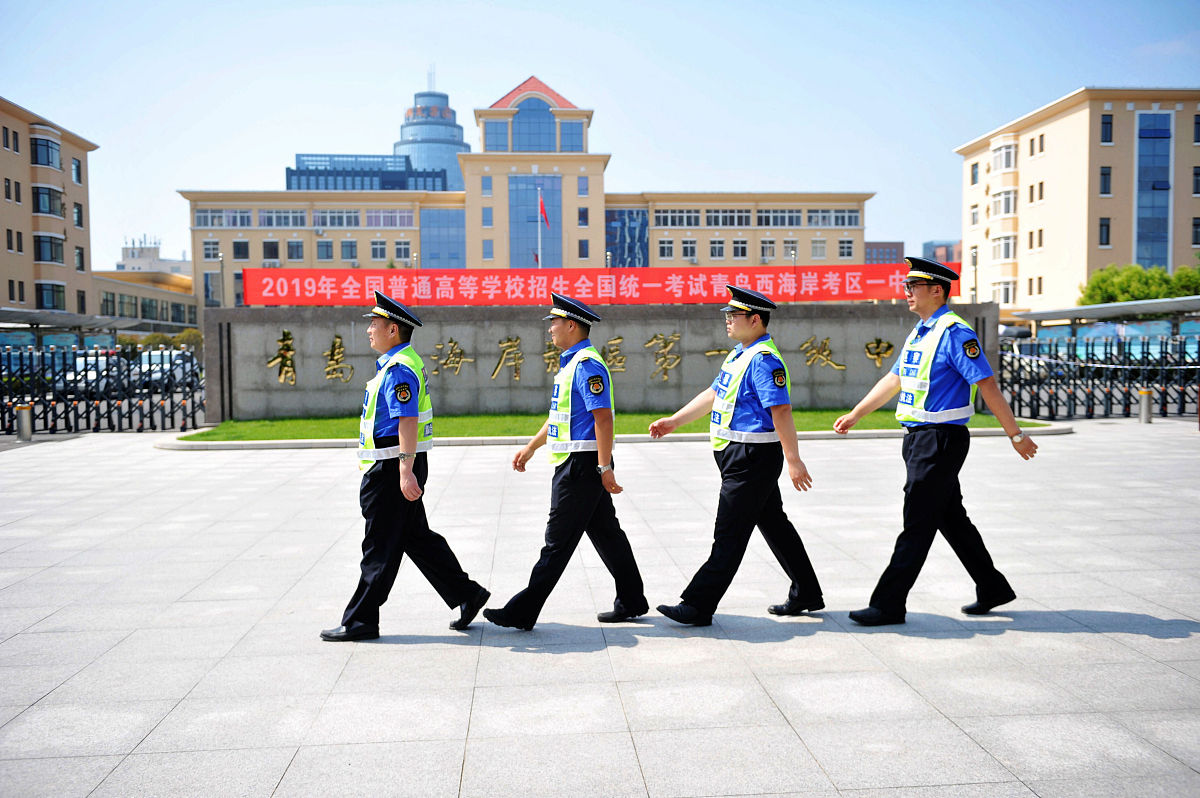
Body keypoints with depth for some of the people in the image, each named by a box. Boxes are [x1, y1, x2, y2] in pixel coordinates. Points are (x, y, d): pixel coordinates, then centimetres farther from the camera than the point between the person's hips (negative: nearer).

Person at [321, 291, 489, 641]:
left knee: (381, 547, -1)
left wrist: (405, 471, -28)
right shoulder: (400, 363, 16)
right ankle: (467, 595, 19)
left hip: (394, 469, -10)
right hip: (394, 468, 10)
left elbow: (407, 421, -25)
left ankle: (360, 622, 9)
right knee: (417, 537, 15)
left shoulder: (399, 369, -17)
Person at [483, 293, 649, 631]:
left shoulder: (587, 364, -17)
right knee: (606, 533, 14)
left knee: (558, 542, -4)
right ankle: (631, 602, 22)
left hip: (582, 465, -11)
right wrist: (531, 447, 27)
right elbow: (559, 414, 25)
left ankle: (522, 613, 1)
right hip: (575, 464, 11)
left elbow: (603, 417, -23)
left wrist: (605, 467, -25)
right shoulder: (570, 363, 17)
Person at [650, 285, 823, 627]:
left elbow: (781, 411, -24)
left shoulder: (764, 359, -18)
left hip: (753, 458, -10)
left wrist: (793, 460, -27)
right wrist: (674, 421, 21)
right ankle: (806, 594, 29)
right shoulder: (738, 354, 14)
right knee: (774, 524, 17)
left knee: (729, 534, -4)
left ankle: (698, 605, 1)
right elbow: (714, 394, 22)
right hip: (738, 455, 10)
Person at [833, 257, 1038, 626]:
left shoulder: (955, 333, -14)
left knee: (918, 525, -4)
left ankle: (888, 605, 1)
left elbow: (987, 386, -16)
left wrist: (1015, 434, -15)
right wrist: (855, 415, 22)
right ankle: (992, 589, 29)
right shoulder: (918, 333, 15)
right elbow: (893, 379, 23)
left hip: (942, 440, -9)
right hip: (919, 439, 9)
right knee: (952, 519, 16)